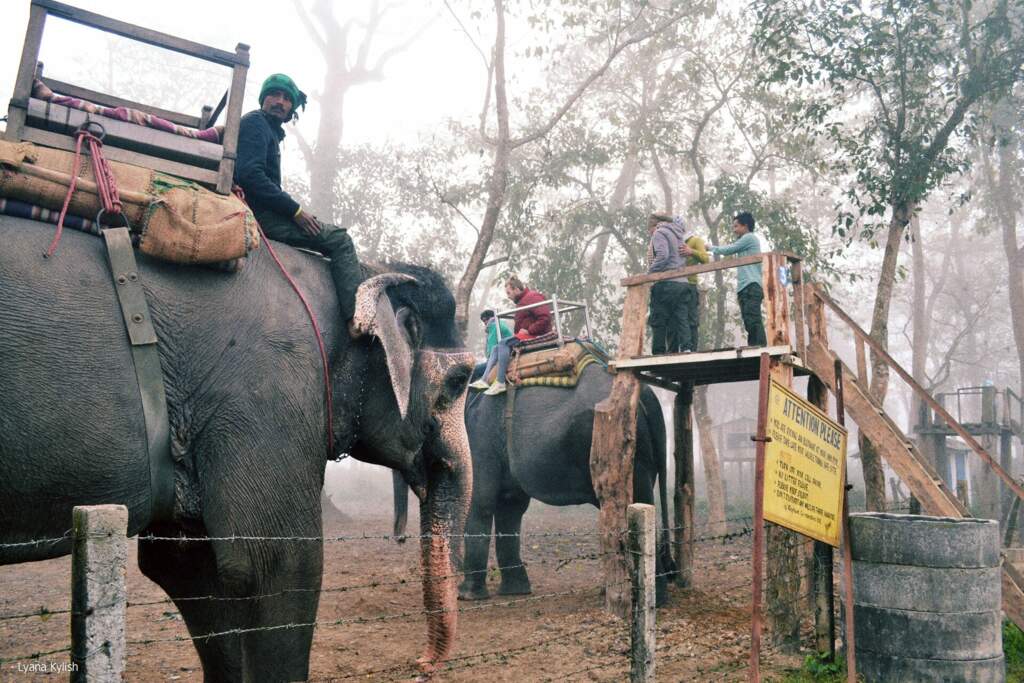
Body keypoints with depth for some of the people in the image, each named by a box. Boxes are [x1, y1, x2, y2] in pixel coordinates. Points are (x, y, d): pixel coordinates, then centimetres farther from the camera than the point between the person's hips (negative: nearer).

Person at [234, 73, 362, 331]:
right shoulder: (255, 123, -5)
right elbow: (249, 175, -21)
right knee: (339, 240, -12)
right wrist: (295, 210, -19)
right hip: (259, 212, -10)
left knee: (336, 237, 17)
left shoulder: (270, 131, 26)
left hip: (263, 211, 10)